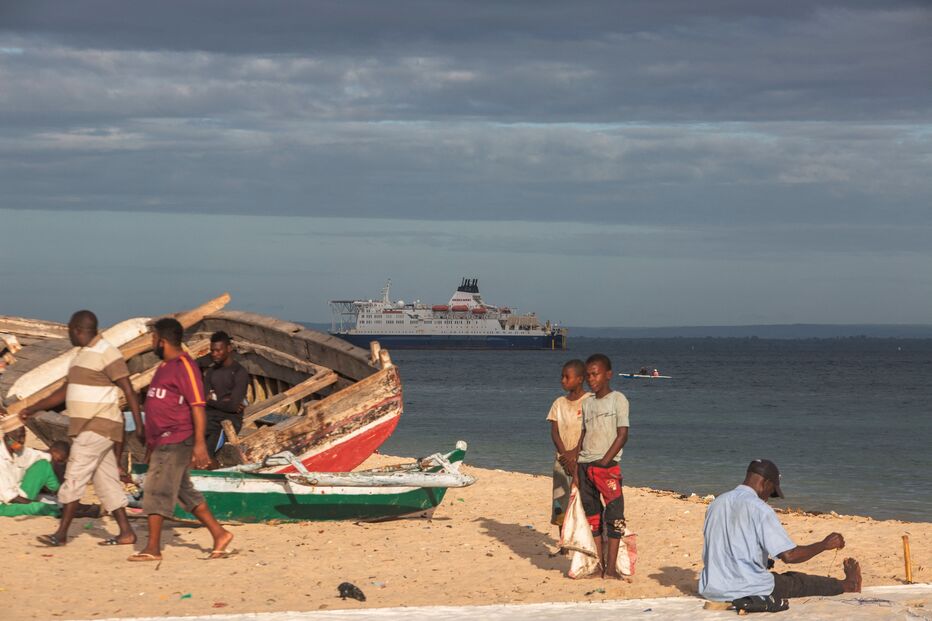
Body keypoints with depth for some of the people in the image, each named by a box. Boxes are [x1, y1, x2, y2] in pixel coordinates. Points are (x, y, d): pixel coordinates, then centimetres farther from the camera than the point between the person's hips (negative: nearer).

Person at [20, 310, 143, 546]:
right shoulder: (82, 355, 17)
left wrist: (139, 425, -20)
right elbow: (64, 392, 23)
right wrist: (33, 409, 20)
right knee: (106, 481, 7)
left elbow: (128, 390, -15)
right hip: (87, 428, 9)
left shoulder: (107, 354, -12)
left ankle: (61, 533, -7)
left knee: (74, 478, -9)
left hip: (99, 427, -9)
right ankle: (126, 533, 8)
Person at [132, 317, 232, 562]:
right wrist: (151, 443, 24)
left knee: (156, 488, -9)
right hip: (162, 441, 10)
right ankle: (219, 534, 17)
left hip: (176, 442, -10)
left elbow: (197, 406, -18)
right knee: (183, 491, 12)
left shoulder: (184, 366, -13)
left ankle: (153, 548, -6)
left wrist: (200, 443, -24)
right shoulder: (165, 367, 17)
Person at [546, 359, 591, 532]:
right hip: (562, 460, 5)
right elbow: (554, 432, 3)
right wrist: (564, 453, -13)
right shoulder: (559, 403, 11)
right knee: (561, 508, 3)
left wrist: (574, 453, -18)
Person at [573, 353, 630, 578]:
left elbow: (622, 435, -8)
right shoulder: (587, 403, 15)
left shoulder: (617, 400, -2)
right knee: (592, 516, 7)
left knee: (613, 515, -8)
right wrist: (576, 468, 8)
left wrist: (604, 462, -14)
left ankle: (611, 568, -8)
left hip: (608, 465, -6)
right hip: (585, 465, 6)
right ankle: (599, 565, 11)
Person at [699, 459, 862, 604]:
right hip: (746, 591, -7)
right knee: (798, 580, 20)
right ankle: (848, 585, 44)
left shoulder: (716, 504, 7)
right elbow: (788, 555, -18)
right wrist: (825, 544, -3)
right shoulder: (759, 509, -15)